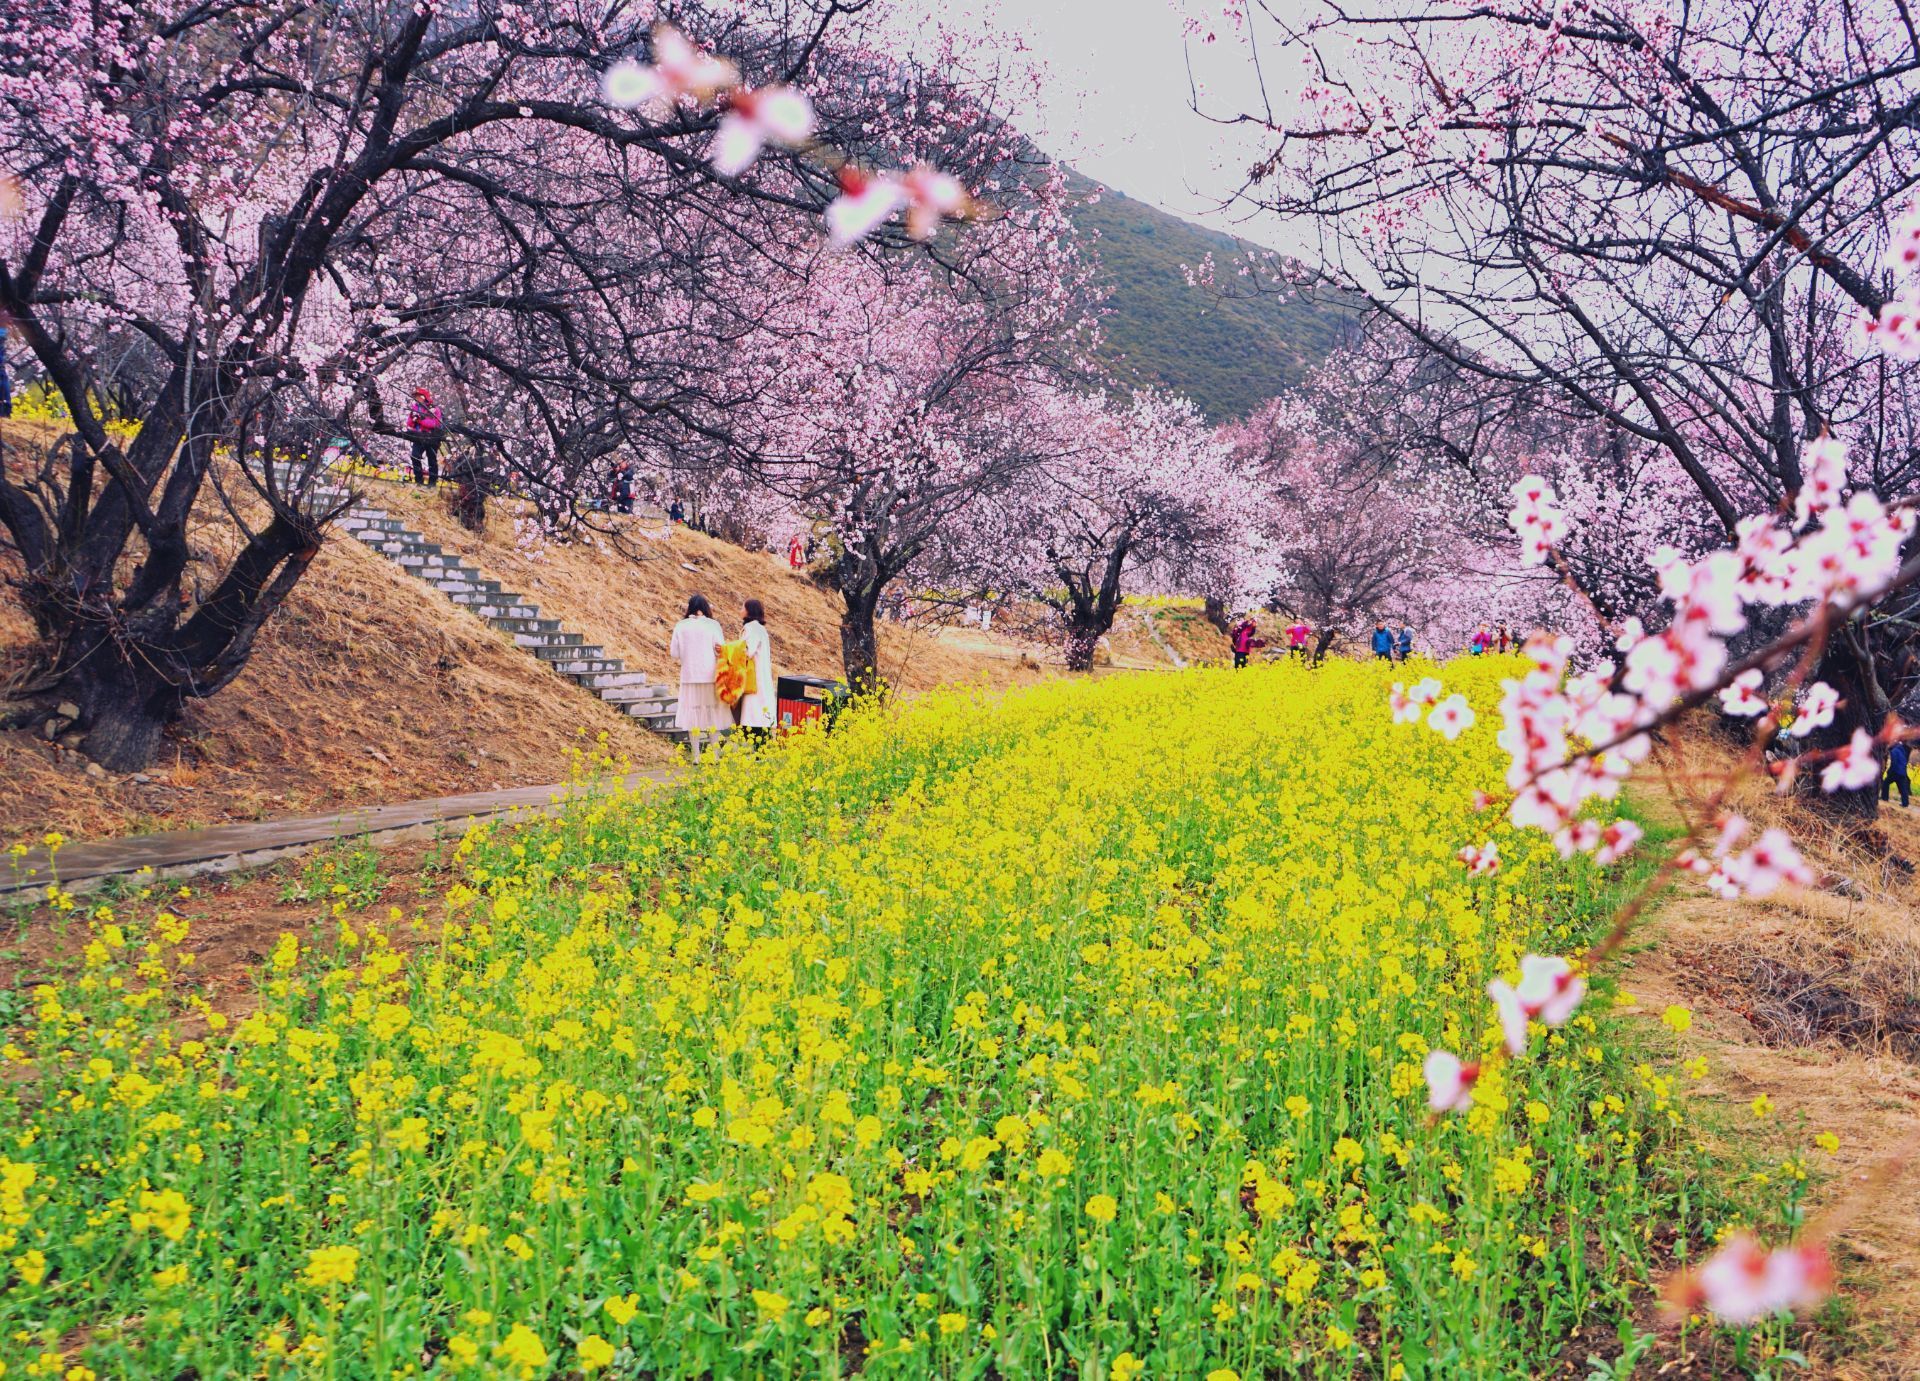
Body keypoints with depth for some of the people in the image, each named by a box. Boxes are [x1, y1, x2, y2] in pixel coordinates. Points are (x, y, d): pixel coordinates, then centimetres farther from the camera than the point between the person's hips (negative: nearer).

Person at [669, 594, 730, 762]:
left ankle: (696, 756, 5)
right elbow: (721, 651, -6)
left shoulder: (681, 626, 0)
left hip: (690, 676, 1)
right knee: (712, 712, 7)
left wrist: (671, 648, 21)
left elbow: (676, 653, 1)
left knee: (693, 713, 6)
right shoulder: (713, 625, -4)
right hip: (710, 675, -1)